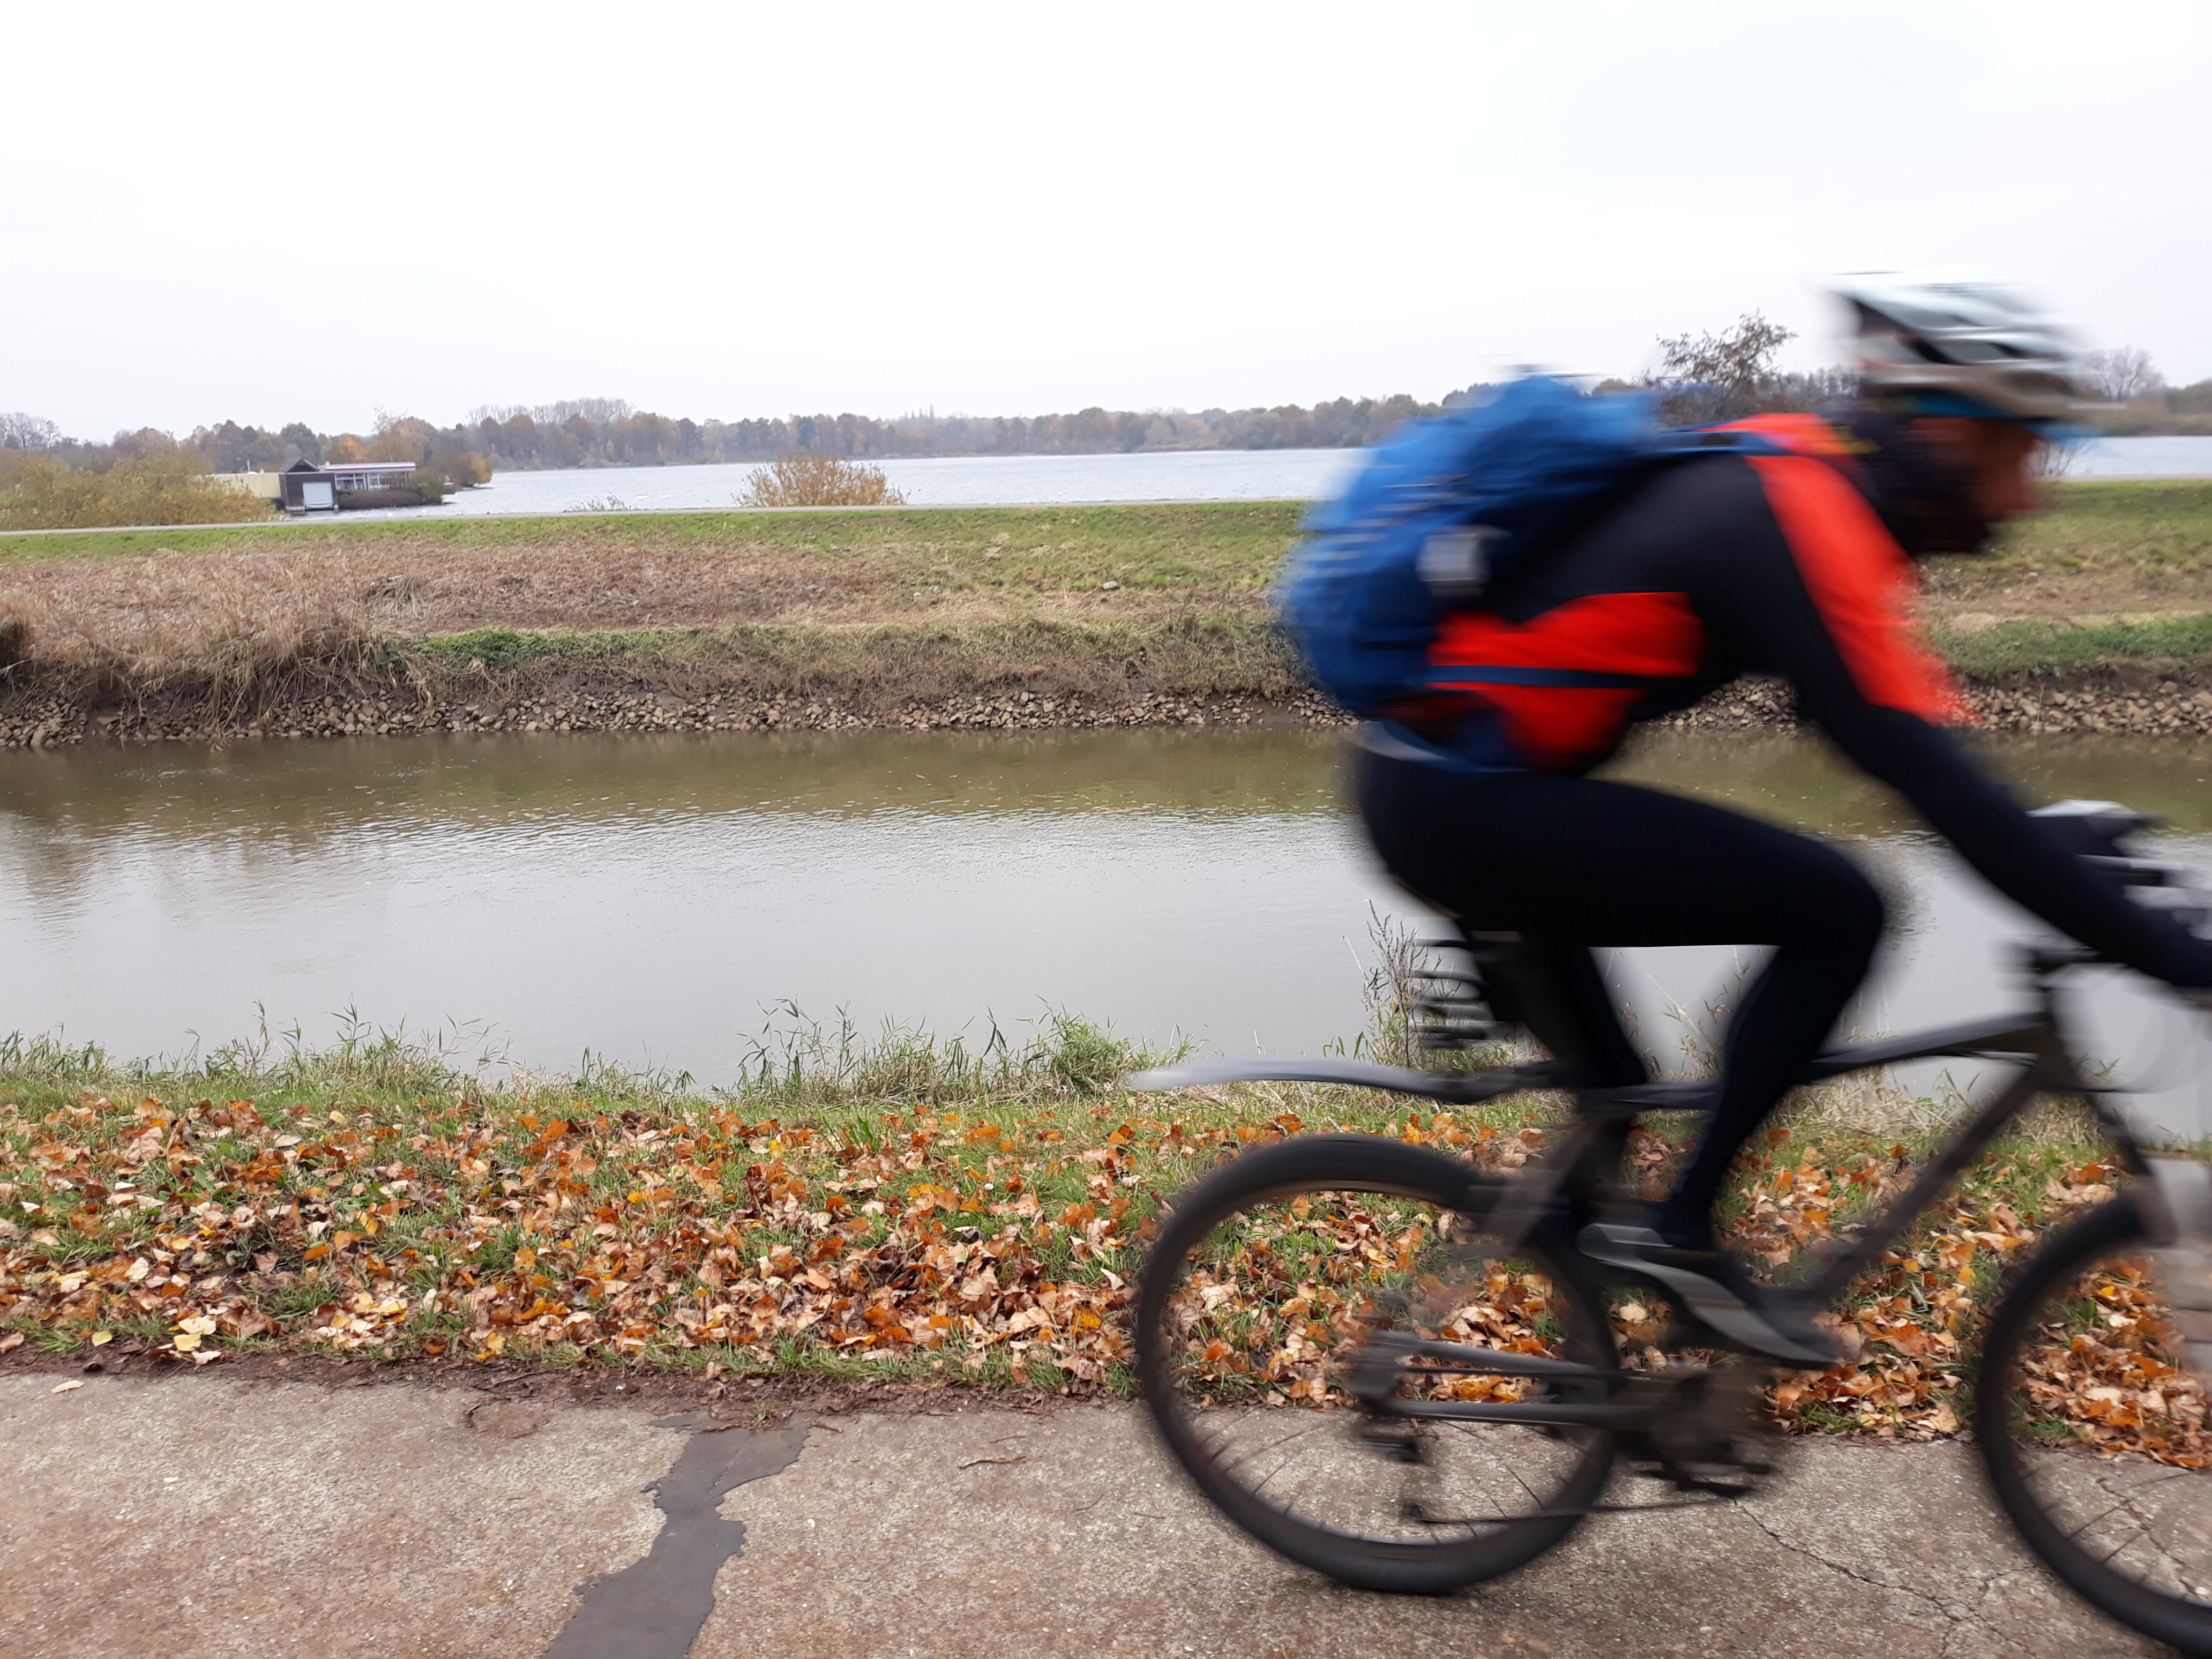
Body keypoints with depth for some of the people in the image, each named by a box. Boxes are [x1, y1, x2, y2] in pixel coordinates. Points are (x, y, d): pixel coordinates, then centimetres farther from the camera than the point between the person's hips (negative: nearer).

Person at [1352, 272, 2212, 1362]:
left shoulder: (1780, 471, 12)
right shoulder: (1801, 526, -17)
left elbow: (1901, 716, 23)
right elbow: (1945, 797, -23)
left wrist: (2077, 860, 26)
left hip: (1415, 779, 10)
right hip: (1461, 809, -10)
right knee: (1836, 912, -10)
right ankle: (1681, 1231, 3)